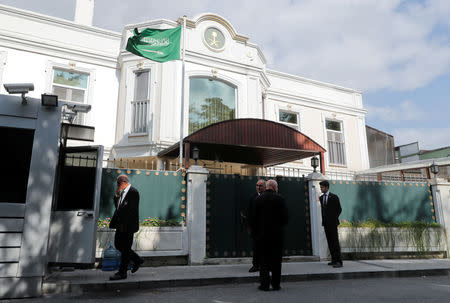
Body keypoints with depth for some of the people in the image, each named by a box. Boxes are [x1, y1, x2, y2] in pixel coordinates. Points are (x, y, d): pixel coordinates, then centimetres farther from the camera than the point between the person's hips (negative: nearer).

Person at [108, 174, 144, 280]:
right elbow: (117, 206, 17)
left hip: (128, 225, -9)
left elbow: (131, 210, -19)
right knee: (118, 245, 14)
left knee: (125, 249, -1)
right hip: (121, 224, 9)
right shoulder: (122, 192, 13)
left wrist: (124, 225, -20)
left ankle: (122, 273, 9)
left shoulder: (133, 192, -14)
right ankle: (137, 260, 29)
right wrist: (117, 195, 3)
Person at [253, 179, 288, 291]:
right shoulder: (280, 199, -6)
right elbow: (285, 217, -5)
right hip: (277, 234, 0)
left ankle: (264, 284, 7)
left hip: (262, 234, 0)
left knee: (264, 260, 8)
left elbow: (255, 218, -1)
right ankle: (276, 284, 16)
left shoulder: (258, 199, -3)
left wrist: (255, 232, 8)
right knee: (276, 260, 11)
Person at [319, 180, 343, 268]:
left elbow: (339, 209, -1)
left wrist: (334, 219, -1)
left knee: (335, 242, -9)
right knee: (330, 242, 7)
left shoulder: (334, 197, -6)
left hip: (332, 223, -6)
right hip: (325, 223, 6)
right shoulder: (321, 198, 12)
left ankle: (339, 261, -9)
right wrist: (323, 220, 12)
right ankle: (334, 260, 13)